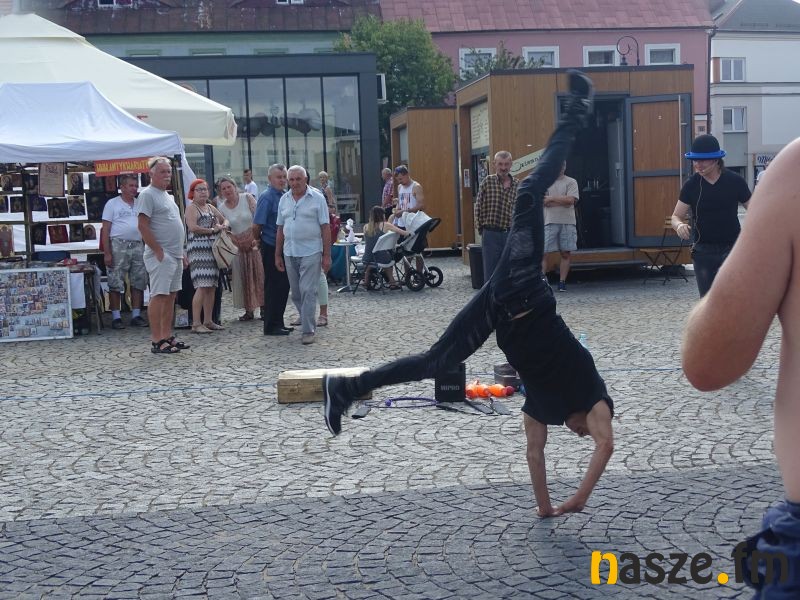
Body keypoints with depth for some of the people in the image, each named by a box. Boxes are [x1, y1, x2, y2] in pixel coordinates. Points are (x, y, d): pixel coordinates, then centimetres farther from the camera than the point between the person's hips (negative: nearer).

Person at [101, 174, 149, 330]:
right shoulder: (112, 203, 2)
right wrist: (107, 253, -11)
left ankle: (136, 315, 12)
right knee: (116, 283, -4)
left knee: (138, 282, 5)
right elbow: (105, 230, -3)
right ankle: (116, 317, 1)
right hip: (118, 245, -4)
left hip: (138, 245, 5)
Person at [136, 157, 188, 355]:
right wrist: (159, 251, -18)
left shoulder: (168, 196, 20)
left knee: (170, 297, 11)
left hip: (175, 255, 9)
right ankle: (157, 341, -7)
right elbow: (143, 226, -17)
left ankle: (167, 337, 18)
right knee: (159, 296, -8)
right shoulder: (147, 195, -9)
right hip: (161, 256, -9)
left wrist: (181, 253, 20)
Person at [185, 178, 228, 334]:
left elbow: (225, 221, 26)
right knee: (202, 287, -15)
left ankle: (208, 321, 12)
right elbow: (193, 227, -17)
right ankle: (196, 323, -14)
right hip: (198, 249, -8)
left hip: (212, 250, 8)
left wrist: (223, 226, 2)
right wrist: (212, 230, -9)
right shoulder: (191, 208, -3)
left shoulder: (211, 208, 20)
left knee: (212, 287, 6)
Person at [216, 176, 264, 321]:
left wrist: (257, 238, -16)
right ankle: (249, 310, 11)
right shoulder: (221, 208, 1)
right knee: (243, 278, 4)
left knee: (258, 274, -1)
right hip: (237, 245, 3)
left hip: (254, 241, -3)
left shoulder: (247, 198, -6)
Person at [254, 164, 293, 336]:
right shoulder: (267, 197, -13)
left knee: (284, 286, 12)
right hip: (271, 249, -7)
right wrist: (259, 240, 1)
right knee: (273, 287, -2)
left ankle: (279, 323, 23)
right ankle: (271, 326, 6)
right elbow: (257, 225, -14)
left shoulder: (286, 196, 10)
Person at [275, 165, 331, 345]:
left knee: (308, 292, -8)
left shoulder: (317, 198, -3)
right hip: (289, 253, 5)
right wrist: (277, 255, 12)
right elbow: (280, 229, 14)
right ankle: (308, 322, 25)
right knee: (296, 294, 10)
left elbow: (325, 227, -5)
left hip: (311, 252, -5)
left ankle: (308, 331, -3)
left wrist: (327, 255, -9)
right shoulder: (284, 200, 10)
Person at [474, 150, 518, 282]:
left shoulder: (518, 186, 5)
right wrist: (480, 228, -2)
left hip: (510, 235, 2)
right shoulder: (487, 181, -1)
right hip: (491, 235, -2)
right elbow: (478, 206, 0)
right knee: (490, 272, 3)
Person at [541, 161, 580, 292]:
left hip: (567, 223, 1)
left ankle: (562, 282, 9)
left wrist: (551, 198, -6)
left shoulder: (571, 182, 7)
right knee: (543, 253, -6)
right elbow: (544, 202, -5)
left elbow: (570, 200, -9)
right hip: (549, 222, -1)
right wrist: (563, 201, -9)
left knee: (566, 254, 3)